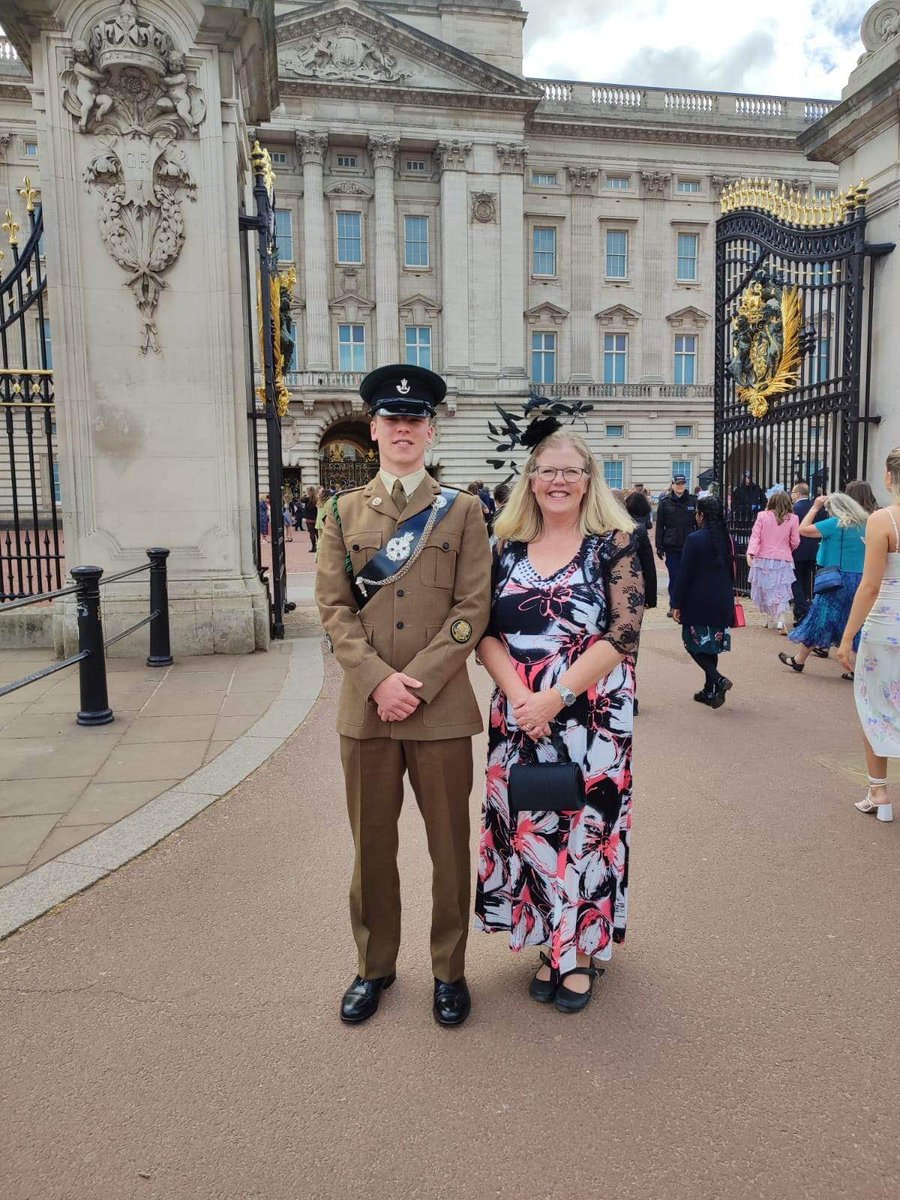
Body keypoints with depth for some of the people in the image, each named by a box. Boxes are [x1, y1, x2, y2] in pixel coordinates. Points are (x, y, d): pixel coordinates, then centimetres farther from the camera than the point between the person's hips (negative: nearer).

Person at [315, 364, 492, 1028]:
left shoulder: (463, 510, 3)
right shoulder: (345, 511, 8)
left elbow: (473, 609, -5)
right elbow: (334, 606, 1)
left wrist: (416, 682, -13)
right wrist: (378, 679, -12)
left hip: (442, 706, -1)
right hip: (365, 705, 2)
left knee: (450, 846, 10)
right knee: (372, 845, 14)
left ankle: (450, 970, 30)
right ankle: (375, 965, 34)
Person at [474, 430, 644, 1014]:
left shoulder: (615, 545, -3)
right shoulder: (507, 549, 6)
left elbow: (623, 635, -11)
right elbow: (486, 632, 2)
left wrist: (557, 696, -18)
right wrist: (519, 695, -14)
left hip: (591, 721, -3)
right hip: (518, 719, 3)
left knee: (585, 830, 6)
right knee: (528, 829, 11)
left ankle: (582, 952, 27)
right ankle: (549, 945, 31)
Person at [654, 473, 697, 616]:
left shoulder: (693, 502, 5)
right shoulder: (665, 503, 3)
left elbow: (699, 524, 7)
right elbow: (659, 525, 2)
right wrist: (659, 546, -3)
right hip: (671, 546, -1)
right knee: (674, 576, 3)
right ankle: (673, 606, 11)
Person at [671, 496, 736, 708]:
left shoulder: (695, 539, -14)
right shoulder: (727, 539, 5)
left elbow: (684, 574, -13)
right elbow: (731, 570, 13)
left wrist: (676, 603, -7)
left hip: (698, 603, -6)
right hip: (722, 603, 6)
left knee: (694, 644, 5)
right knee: (712, 645, 14)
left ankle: (718, 679, -14)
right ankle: (709, 691, 19)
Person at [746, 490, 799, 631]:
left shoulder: (762, 516, -2)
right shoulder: (792, 519, -3)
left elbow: (755, 536, -9)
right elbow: (795, 542, 2)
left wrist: (750, 552, -14)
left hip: (763, 558, 1)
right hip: (782, 560, -1)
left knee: (764, 588, 16)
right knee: (781, 591, 1)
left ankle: (768, 617, 26)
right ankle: (780, 621, -14)